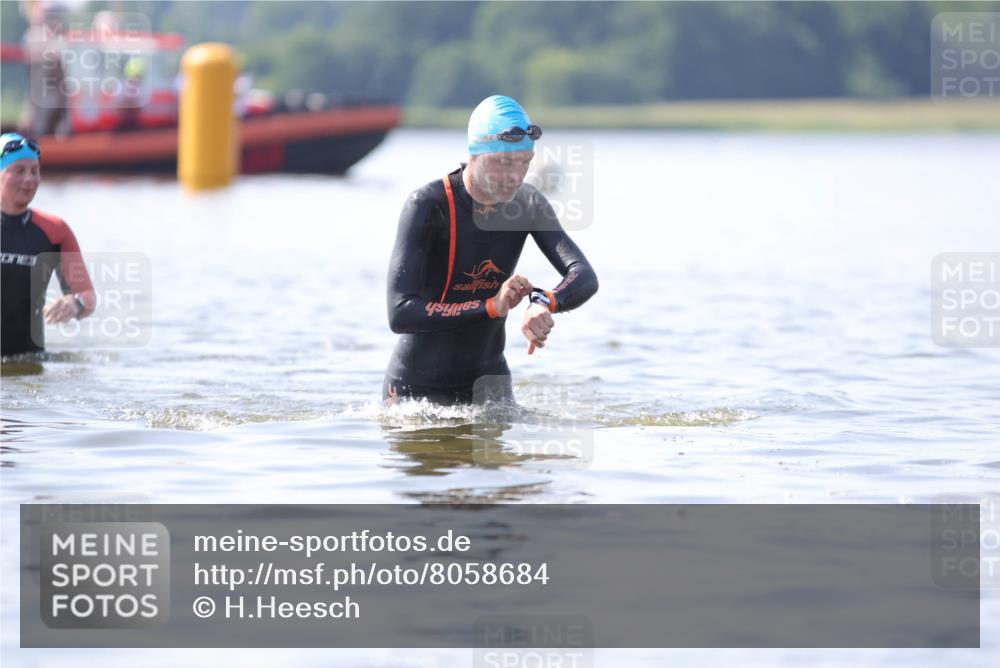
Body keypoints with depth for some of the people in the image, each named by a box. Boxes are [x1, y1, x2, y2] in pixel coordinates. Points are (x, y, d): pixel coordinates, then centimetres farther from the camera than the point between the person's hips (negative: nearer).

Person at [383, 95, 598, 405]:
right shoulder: (428, 205, -23)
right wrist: (491, 307, -38)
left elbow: (585, 278, -17)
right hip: (416, 387, -4)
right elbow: (399, 315, -30)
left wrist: (544, 303, -40)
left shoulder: (527, 205, -7)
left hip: (487, 380, 4)